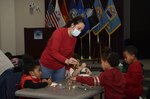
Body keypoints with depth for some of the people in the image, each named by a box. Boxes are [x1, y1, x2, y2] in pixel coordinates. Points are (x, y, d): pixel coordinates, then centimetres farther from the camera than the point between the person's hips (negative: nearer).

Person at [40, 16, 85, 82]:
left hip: (60, 67, 6)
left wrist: (67, 68, 4)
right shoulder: (59, 33, -22)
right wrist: (66, 61, -40)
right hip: (47, 65, -6)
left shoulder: (74, 38, -1)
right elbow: (53, 52, -29)